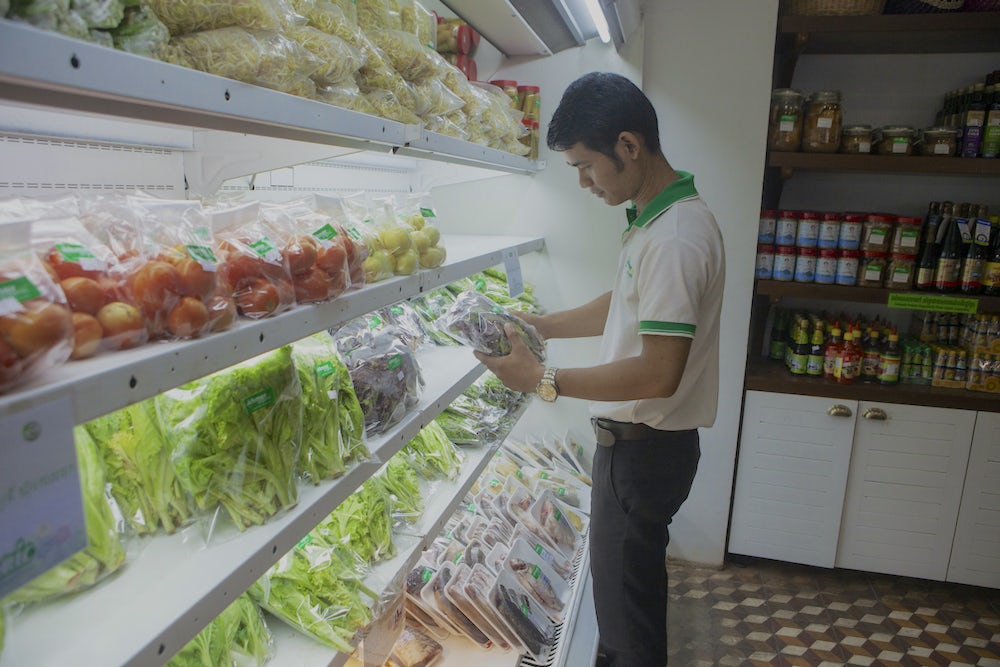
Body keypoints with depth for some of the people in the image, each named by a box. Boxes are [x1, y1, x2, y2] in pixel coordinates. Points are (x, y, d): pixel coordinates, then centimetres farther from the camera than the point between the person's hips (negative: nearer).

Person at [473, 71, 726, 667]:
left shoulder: (674, 238, -26)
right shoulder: (657, 219, 7)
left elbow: (658, 374, -29)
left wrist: (546, 382, -24)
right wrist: (543, 325, 7)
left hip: (645, 446, -10)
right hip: (638, 439, 10)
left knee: (625, 600, 9)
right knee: (638, 579, 28)